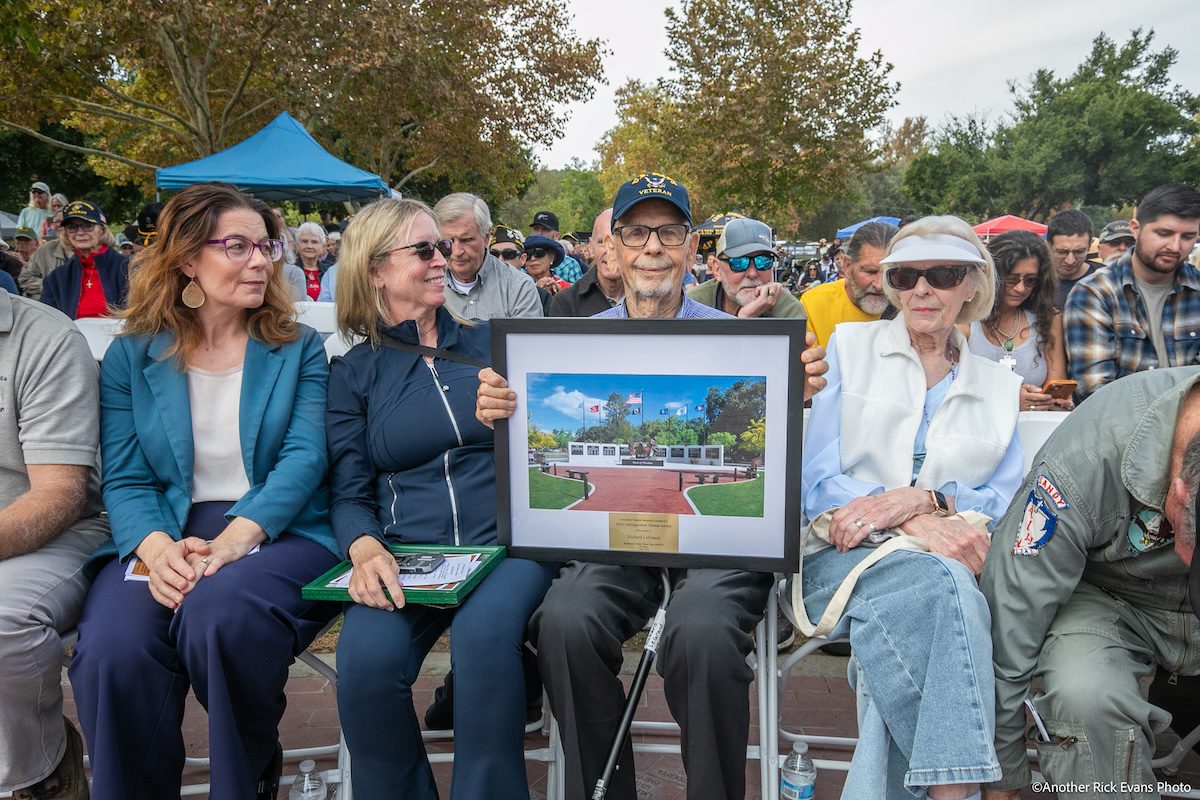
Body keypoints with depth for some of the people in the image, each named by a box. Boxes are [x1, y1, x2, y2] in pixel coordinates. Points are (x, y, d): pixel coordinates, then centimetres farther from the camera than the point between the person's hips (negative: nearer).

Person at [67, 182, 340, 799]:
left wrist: (235, 539, -22)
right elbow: (124, 479, 3)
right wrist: (157, 547, -20)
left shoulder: (299, 350, 9)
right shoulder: (131, 356, 11)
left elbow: (304, 457, -5)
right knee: (112, 646, -30)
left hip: (279, 531, -1)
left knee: (220, 610, -34)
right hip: (163, 535, 1)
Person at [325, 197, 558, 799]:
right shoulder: (354, 374, 12)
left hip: (509, 540, 0)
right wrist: (365, 549, -16)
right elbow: (349, 492, 4)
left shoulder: (491, 344, 14)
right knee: (366, 659, -28)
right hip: (406, 552, 1)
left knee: (484, 632, -32)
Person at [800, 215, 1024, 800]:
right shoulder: (849, 346, 11)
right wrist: (911, 527, -17)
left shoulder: (999, 388, 19)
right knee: (938, 581, -35)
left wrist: (926, 498, -16)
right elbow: (816, 479, 1)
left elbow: (1005, 504, 7)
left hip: (950, 564, 1)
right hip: (841, 554, -1)